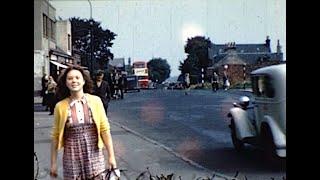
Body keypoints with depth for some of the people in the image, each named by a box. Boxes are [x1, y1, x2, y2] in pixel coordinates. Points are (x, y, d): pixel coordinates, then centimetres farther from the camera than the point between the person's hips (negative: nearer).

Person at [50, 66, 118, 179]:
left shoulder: (95, 101, -4)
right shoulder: (60, 106, -3)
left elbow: (105, 129, -2)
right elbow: (55, 136, 3)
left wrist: (111, 156, -3)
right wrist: (53, 163, 5)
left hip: (94, 156, 0)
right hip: (72, 158, 0)